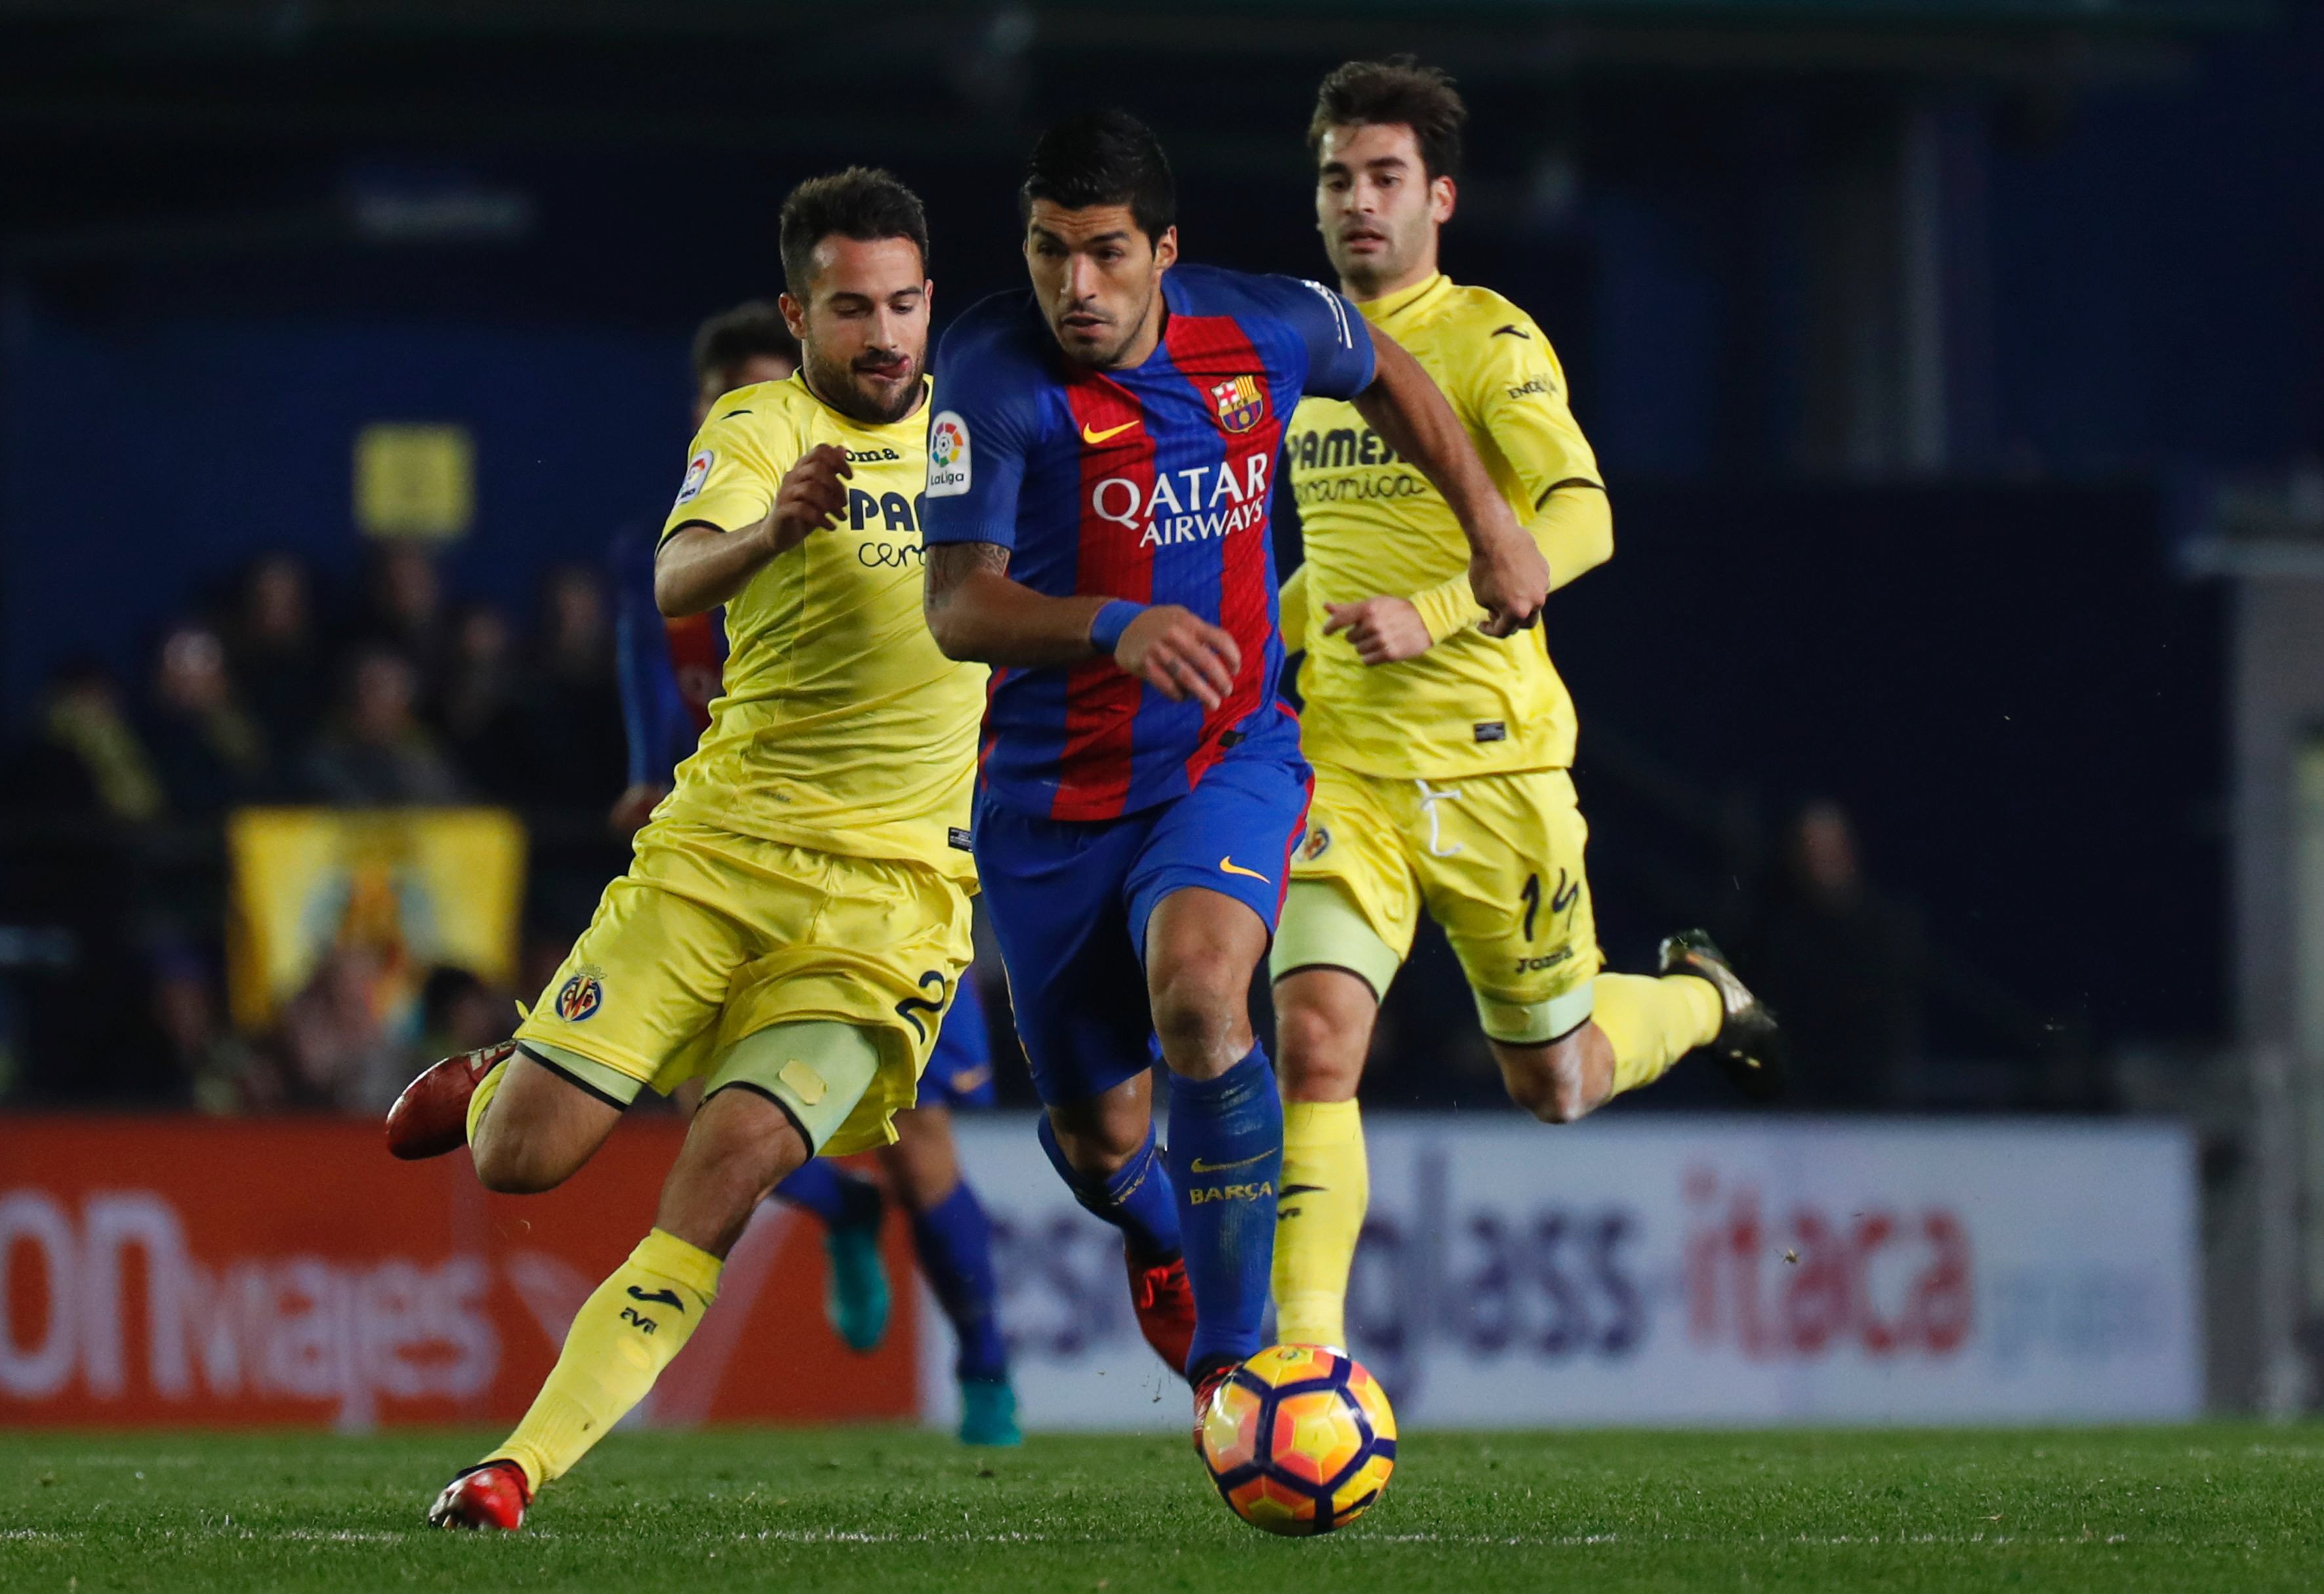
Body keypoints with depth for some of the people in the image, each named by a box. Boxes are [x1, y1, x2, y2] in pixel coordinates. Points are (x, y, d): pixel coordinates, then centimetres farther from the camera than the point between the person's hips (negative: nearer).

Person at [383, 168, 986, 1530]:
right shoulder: (761, 427, -4)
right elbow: (678, 584, -26)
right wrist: (773, 527, -46)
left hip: (894, 891, 1)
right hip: (721, 851, -1)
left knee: (724, 1179, -17)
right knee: (522, 1161, -3)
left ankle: (524, 1467, -13)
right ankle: (495, 1084, 34)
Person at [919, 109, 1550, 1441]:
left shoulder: (1265, 331, -7)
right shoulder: (996, 374, -18)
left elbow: (1382, 369, 18)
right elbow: (958, 606, -26)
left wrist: (1490, 521, 18)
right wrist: (1117, 627, -42)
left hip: (1232, 758, 0)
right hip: (1056, 793, 0)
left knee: (1197, 985, -31)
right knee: (1096, 1133, 10)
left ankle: (1231, 1358, -25)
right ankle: (1165, 1242, 50)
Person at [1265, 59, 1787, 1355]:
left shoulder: (1489, 343, -8)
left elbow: (1581, 522, -21)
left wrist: (1431, 613, -31)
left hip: (1490, 760, -4)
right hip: (1343, 763, 4)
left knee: (1556, 1087, 11)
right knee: (1314, 1043, -17)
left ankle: (1703, 1000, 44)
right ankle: (1302, 1357, -16)